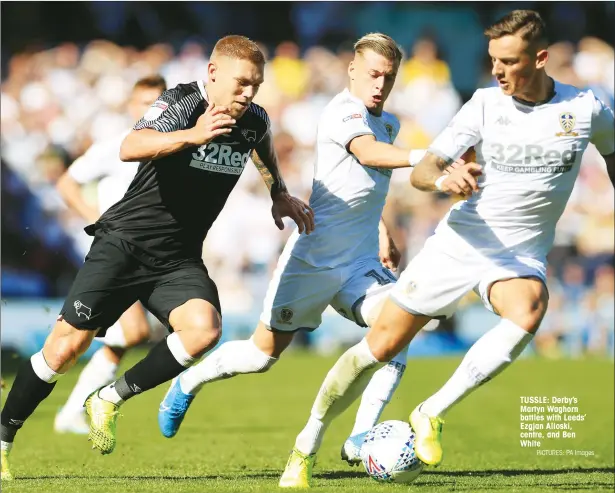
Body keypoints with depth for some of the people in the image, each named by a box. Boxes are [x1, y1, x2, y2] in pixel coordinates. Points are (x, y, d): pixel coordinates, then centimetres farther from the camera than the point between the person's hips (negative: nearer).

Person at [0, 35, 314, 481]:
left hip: (178, 260, 5)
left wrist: (281, 195, 22)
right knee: (67, 346, -8)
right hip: (124, 243, -5)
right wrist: (192, 135, -50)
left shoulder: (255, 121, 1)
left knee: (204, 329, -25)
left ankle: (110, 400, -6)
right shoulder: (181, 104, -17)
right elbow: (130, 148, -38)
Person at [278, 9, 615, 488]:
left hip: (521, 255, 0)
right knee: (381, 345, -1)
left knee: (527, 313, -36)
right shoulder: (485, 104, -7)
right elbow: (421, 171, -12)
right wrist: (443, 178, -35)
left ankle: (431, 416, -25)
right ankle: (309, 443, 19)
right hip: (457, 244, 1)